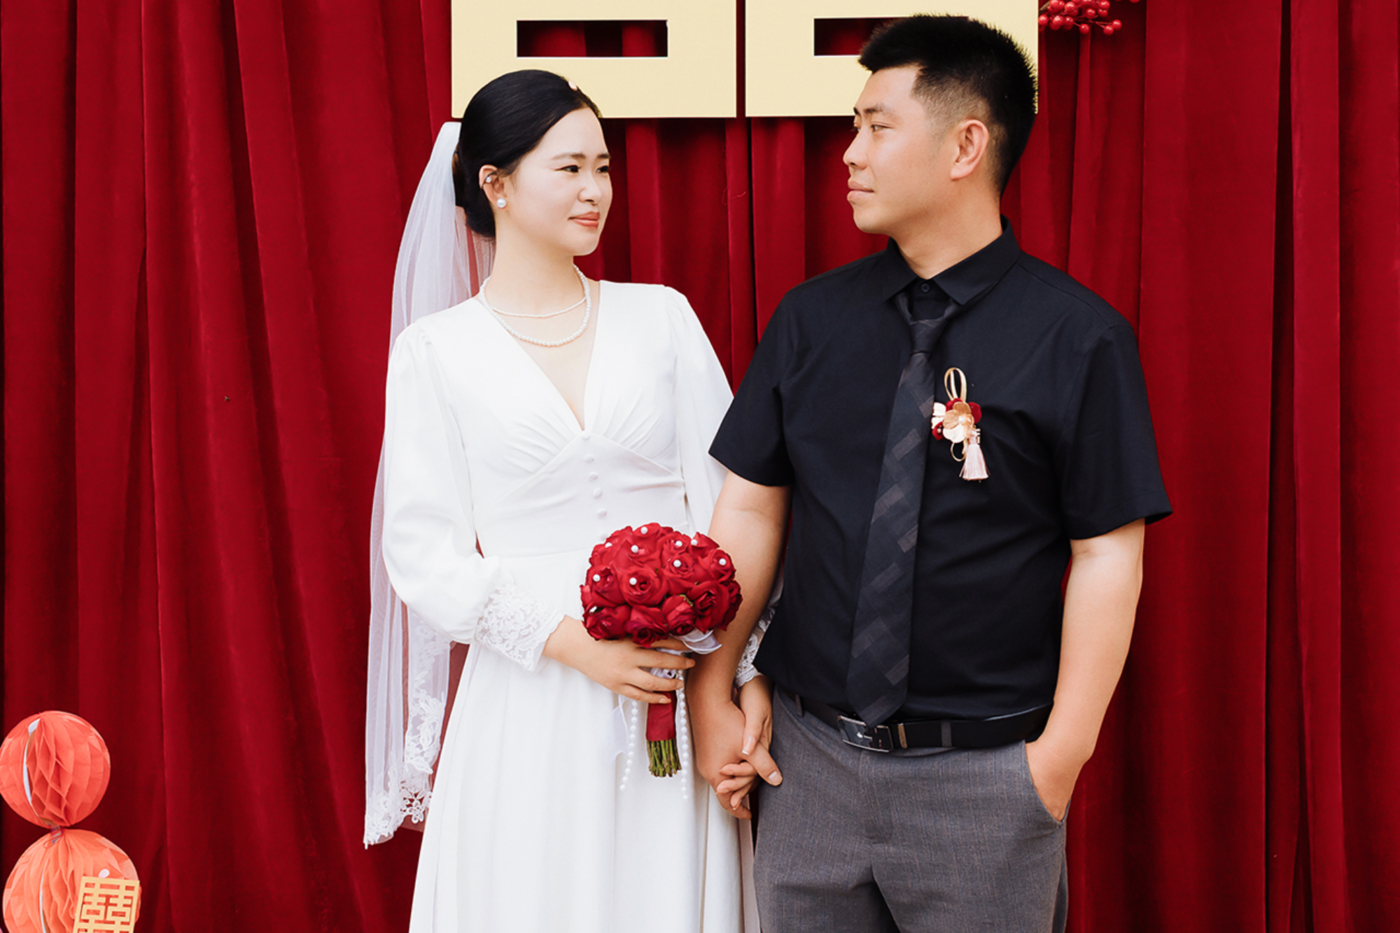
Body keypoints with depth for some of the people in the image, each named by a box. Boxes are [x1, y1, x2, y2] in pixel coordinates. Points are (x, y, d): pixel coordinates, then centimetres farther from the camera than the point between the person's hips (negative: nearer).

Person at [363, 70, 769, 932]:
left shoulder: (662, 318, 6)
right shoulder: (435, 350, 0)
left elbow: (727, 498, 3)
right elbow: (423, 551, -2)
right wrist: (570, 641, -14)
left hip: (678, 694, 2)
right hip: (529, 704, -2)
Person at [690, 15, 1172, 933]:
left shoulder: (1080, 337, -9)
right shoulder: (811, 319, 4)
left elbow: (1108, 556, -10)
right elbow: (751, 509, 6)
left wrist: (1062, 755, -11)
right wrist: (712, 690, 2)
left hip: (985, 778, -3)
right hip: (808, 756, 4)